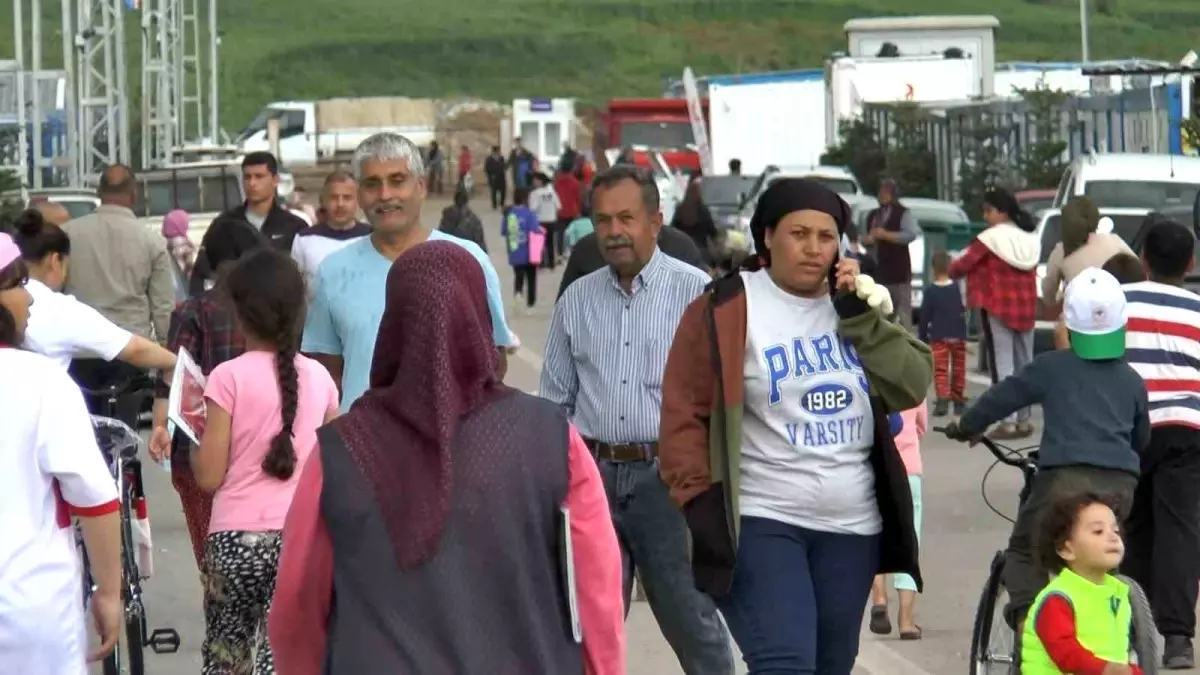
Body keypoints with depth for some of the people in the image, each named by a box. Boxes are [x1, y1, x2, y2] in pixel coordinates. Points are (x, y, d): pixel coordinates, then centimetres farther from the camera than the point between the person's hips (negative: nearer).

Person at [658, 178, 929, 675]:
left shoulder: (852, 302, 12)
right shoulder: (725, 311, -6)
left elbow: (911, 387, 1)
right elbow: (683, 414, -6)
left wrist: (859, 316, -7)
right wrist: (700, 497, -13)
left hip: (851, 527, 6)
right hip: (760, 525, -6)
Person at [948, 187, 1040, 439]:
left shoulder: (991, 238, -12)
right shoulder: (1031, 238, 9)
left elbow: (965, 262, -10)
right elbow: (1030, 271, 11)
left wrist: (950, 272, 11)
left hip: (999, 308, -7)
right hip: (1026, 308, 7)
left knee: (1002, 364, -6)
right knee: (1024, 364, 13)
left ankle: (1008, 422, -11)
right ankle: (1024, 419, 15)